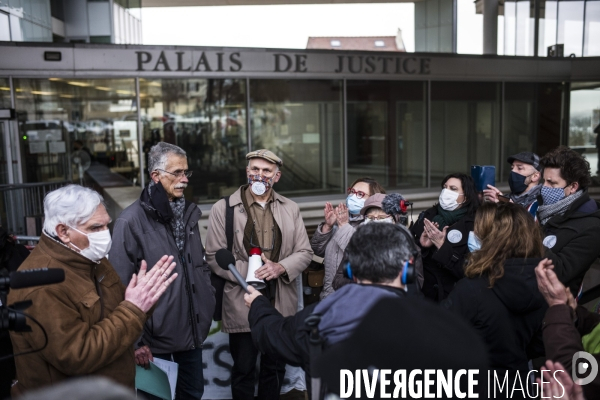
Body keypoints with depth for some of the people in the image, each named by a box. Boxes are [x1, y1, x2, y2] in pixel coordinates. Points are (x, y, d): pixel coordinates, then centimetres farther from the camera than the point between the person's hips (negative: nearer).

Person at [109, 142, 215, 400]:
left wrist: (208, 298, 10)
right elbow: (121, 287, -16)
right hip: (156, 335, -6)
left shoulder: (188, 213, 6)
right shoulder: (131, 221, -17)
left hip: (193, 328, 6)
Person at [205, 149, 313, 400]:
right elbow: (214, 256, -5)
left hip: (281, 304, 3)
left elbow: (305, 253, 5)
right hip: (242, 303, -3)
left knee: (275, 369, 18)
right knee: (243, 370, 11)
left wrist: (281, 267, -15)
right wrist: (246, 271, -19)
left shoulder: (291, 209, 6)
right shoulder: (223, 208, -3)